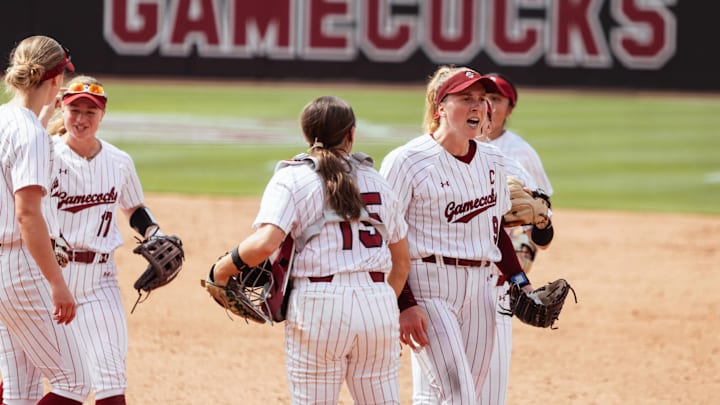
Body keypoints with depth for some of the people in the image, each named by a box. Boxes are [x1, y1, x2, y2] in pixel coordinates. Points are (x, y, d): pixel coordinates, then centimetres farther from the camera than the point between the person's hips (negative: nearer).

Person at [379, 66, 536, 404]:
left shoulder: (492, 161, 11)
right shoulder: (407, 162, -10)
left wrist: (520, 283, 9)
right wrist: (405, 305, -17)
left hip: (479, 288, 7)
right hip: (427, 289, -7)